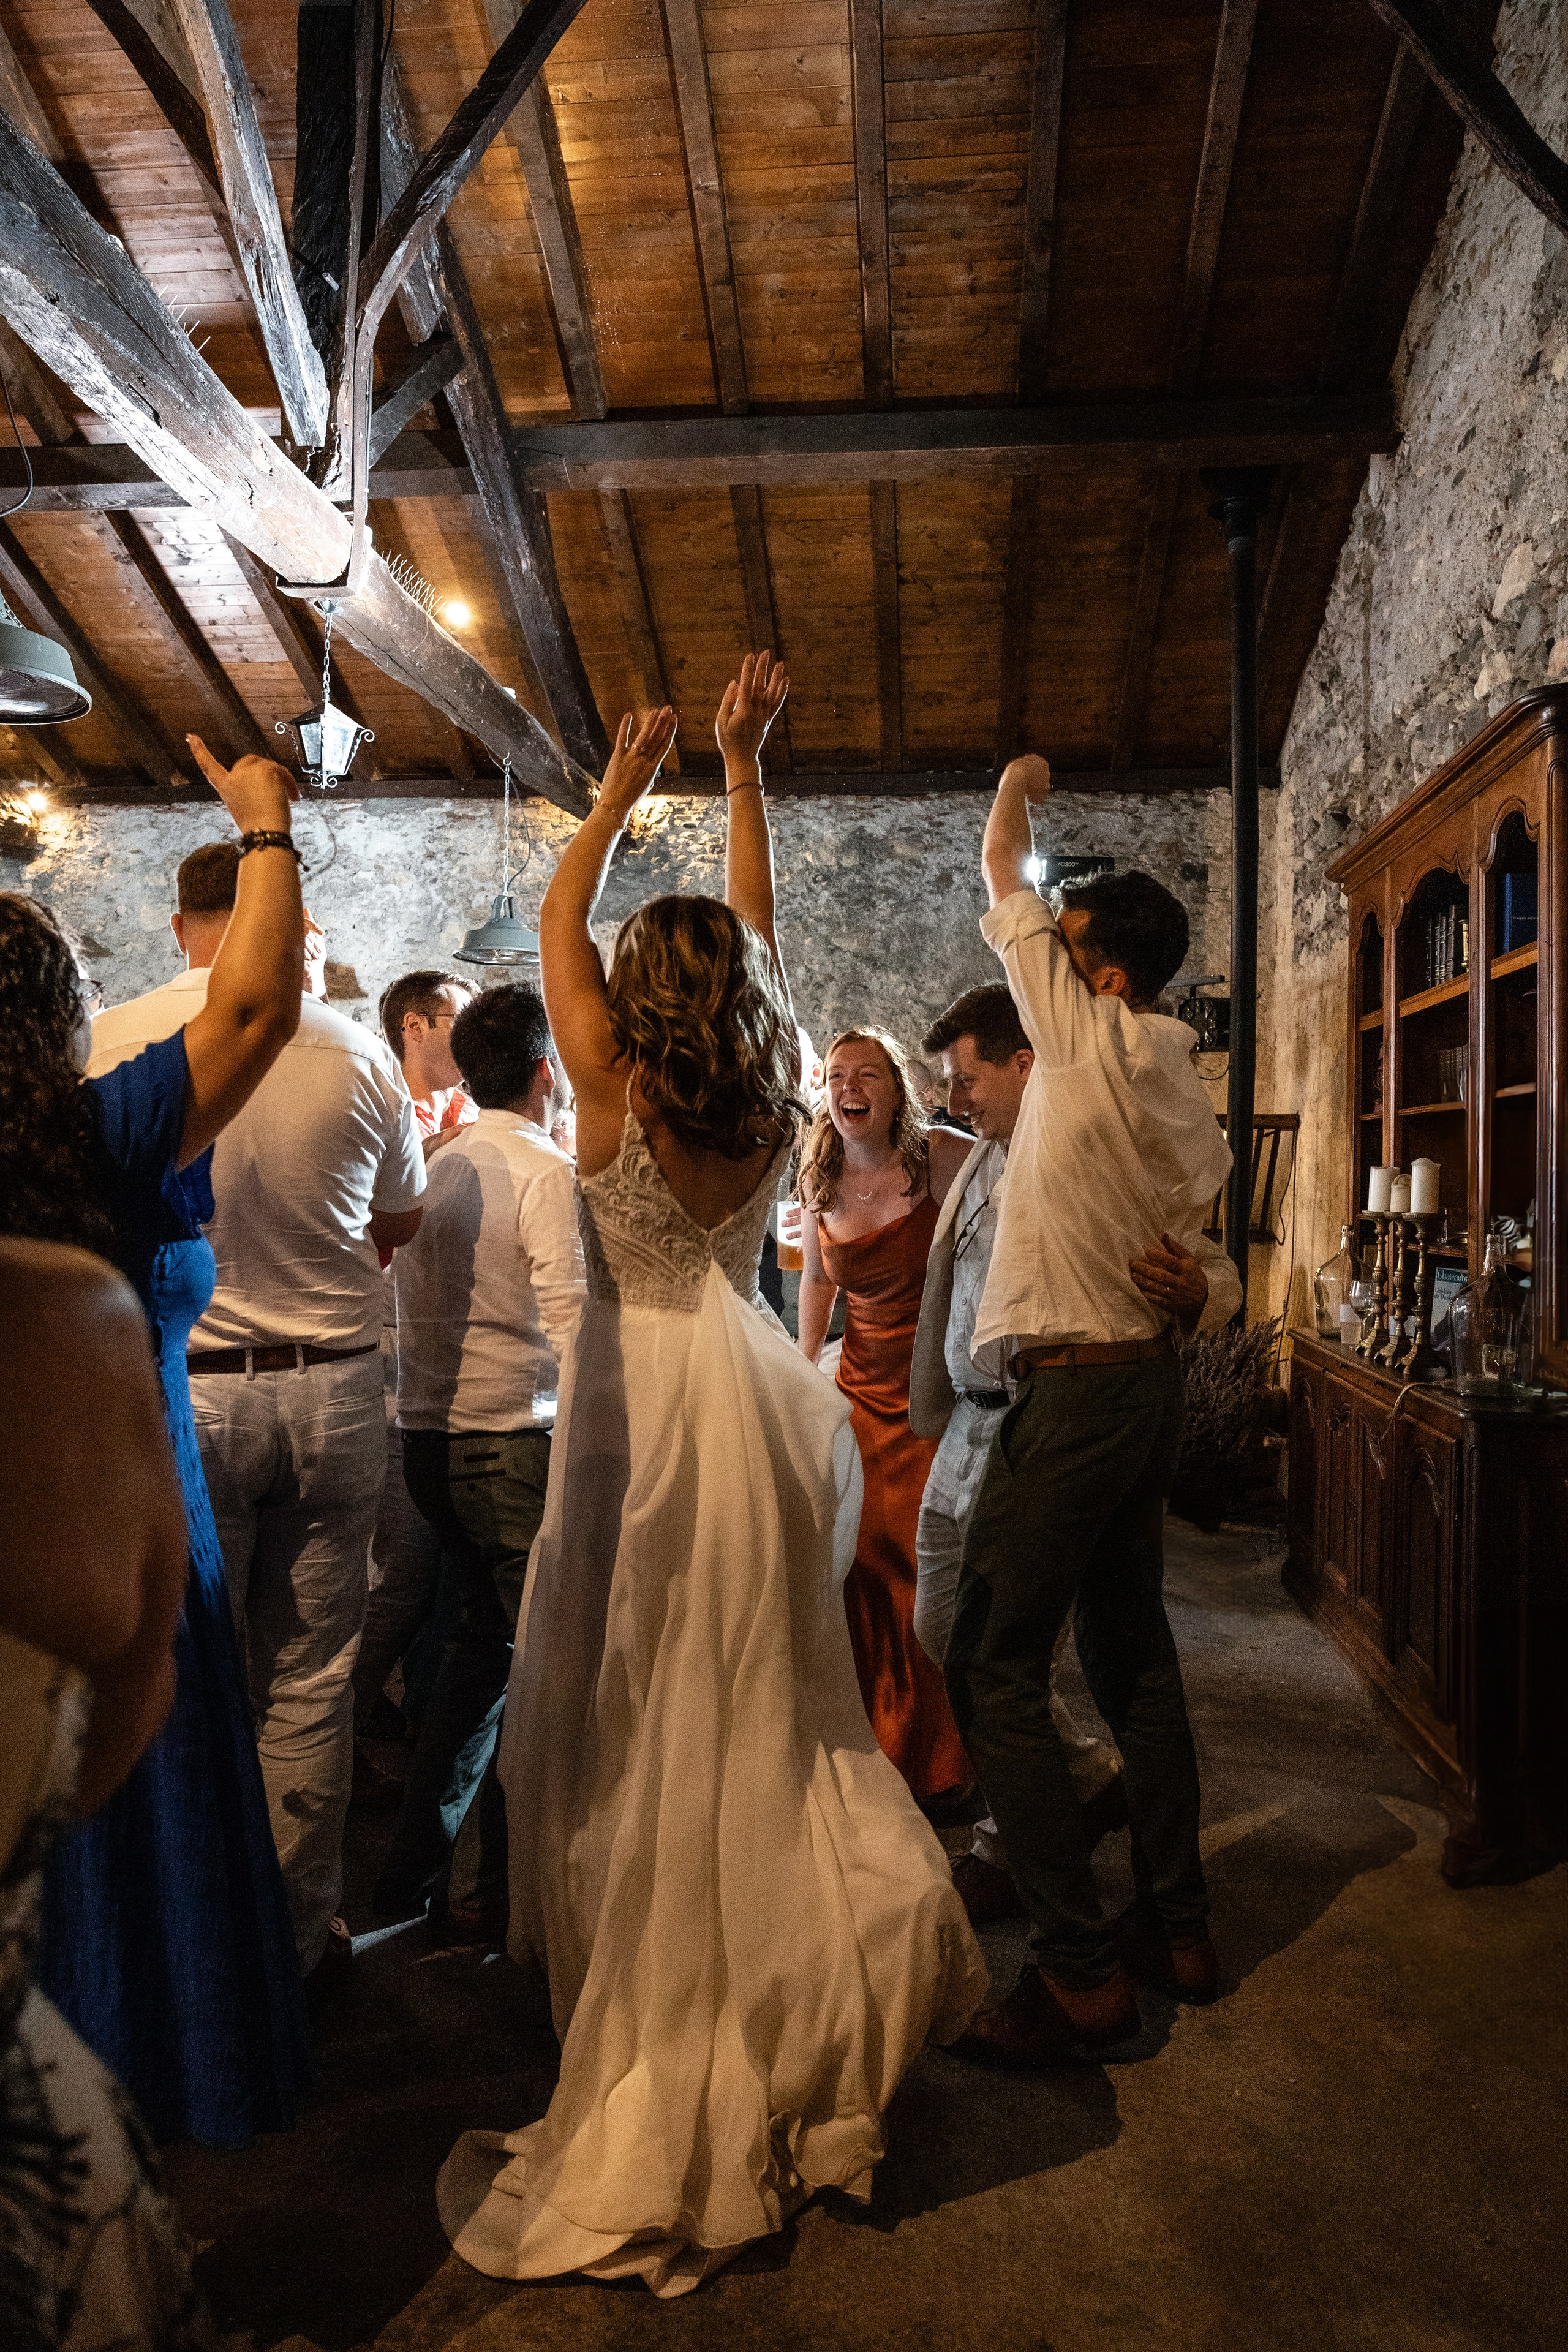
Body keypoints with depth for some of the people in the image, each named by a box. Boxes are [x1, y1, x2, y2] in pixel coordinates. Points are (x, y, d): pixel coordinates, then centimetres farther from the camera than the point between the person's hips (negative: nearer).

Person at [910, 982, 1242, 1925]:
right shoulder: (983, 1160, 11)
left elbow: (1220, 1266, -17)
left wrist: (1192, 1290, -36)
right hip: (970, 1426, 9)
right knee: (943, 1632, 16)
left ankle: (1015, 1850, 24)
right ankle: (1092, 1779, 35)